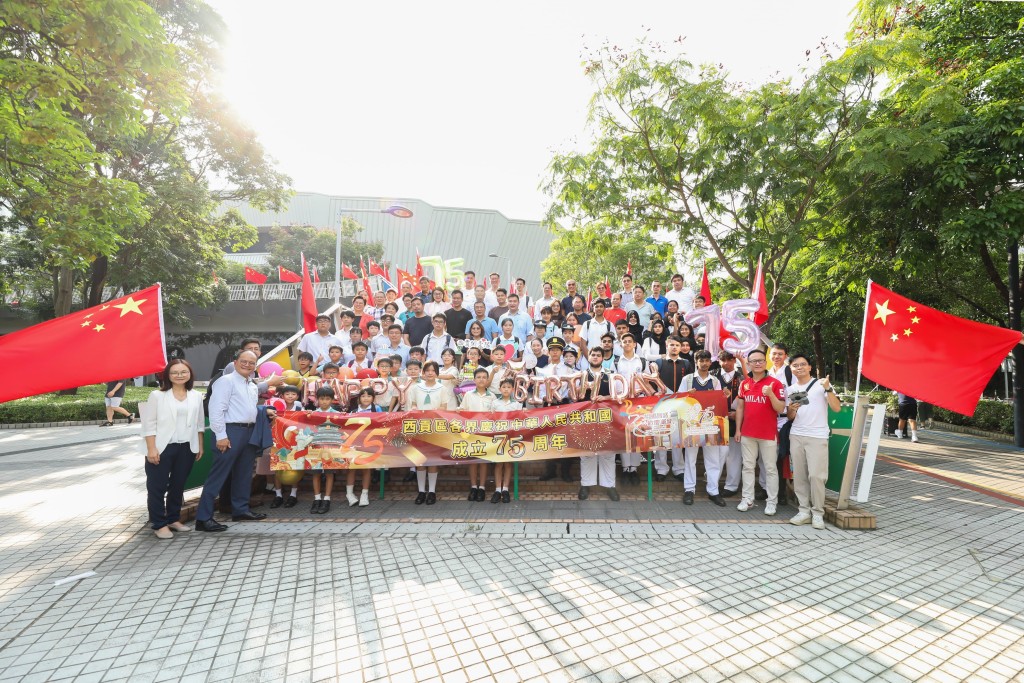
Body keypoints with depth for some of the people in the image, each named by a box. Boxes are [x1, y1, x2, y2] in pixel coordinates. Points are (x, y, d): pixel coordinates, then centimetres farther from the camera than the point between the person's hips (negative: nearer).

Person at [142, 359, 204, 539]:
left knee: (178, 485, 13)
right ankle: (159, 524, 13)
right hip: (162, 448, -3)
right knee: (157, 487, 3)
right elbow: (149, 424, -6)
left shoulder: (196, 396, 7)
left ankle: (173, 519, 26)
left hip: (186, 448, 4)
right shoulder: (157, 396, -4)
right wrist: (151, 449, -12)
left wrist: (200, 446, 9)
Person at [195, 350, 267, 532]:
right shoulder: (226, 381, -8)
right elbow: (217, 409, -15)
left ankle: (240, 510, 28)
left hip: (249, 431, 9)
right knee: (218, 474, -5)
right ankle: (203, 517, 1)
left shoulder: (253, 387, 17)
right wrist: (221, 435, -19)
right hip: (231, 431, -8)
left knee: (244, 473, 16)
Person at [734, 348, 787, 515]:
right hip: (747, 433, 4)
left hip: (768, 434, -4)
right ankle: (747, 499, 18)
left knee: (770, 468, 6)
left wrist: (770, 394, -26)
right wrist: (738, 429, 7)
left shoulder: (775, 383, -7)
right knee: (748, 466, 9)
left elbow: (780, 409, -9)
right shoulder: (744, 383, 6)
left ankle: (772, 502, 15)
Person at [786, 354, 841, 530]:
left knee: (816, 475, -7)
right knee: (799, 475, 4)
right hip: (796, 436, 4)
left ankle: (817, 512, 5)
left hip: (817, 436, -4)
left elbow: (836, 408, -9)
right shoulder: (790, 390, 11)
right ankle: (804, 510, 11)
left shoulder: (821, 384, -1)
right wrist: (791, 410, -8)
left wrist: (828, 389, -20)